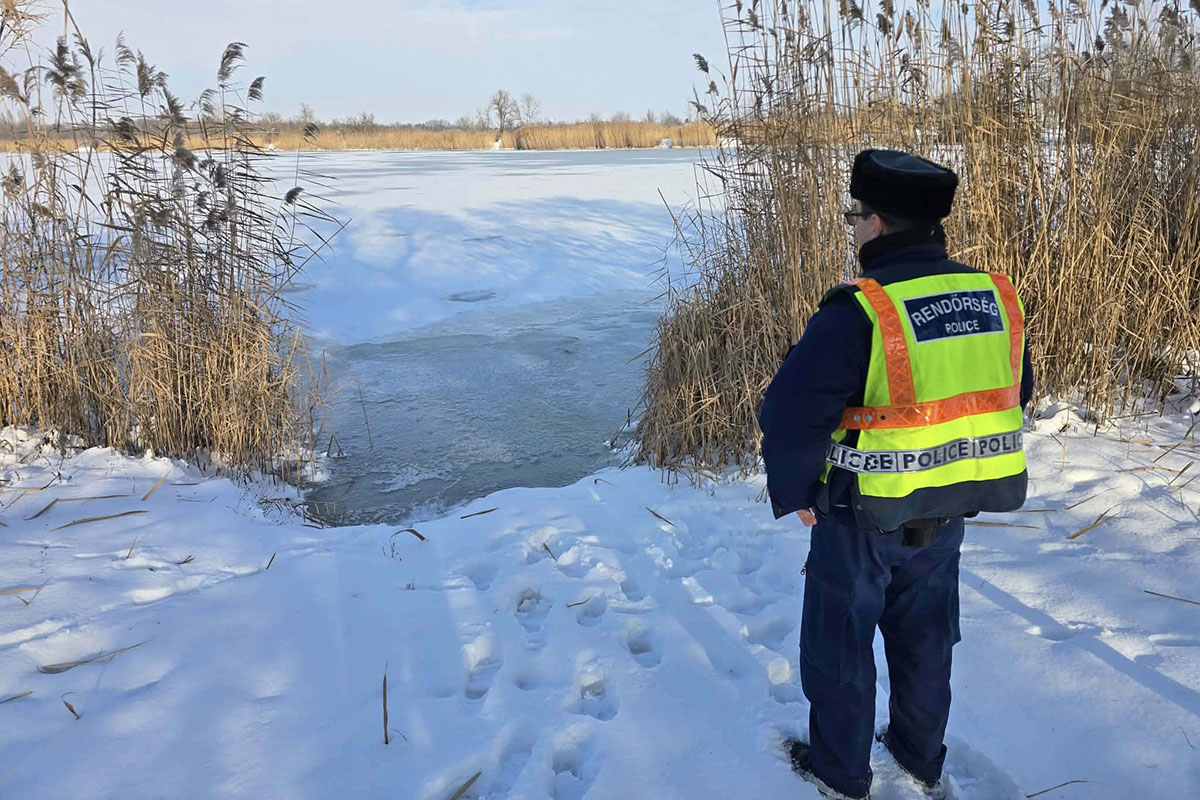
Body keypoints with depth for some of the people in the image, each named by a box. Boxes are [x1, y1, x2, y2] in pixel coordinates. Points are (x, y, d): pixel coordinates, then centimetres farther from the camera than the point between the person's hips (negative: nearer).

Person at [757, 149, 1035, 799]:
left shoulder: (858, 311, -24)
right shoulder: (997, 297, -3)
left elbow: (791, 410, -22)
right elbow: (1014, 396, 9)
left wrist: (795, 493, -6)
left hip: (865, 515, -6)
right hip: (948, 513, 6)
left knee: (839, 642, 15)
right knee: (925, 636, 25)